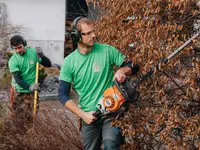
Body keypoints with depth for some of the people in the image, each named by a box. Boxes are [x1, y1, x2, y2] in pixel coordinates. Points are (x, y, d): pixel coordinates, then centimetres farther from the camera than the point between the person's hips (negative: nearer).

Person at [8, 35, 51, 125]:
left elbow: (48, 64, -1)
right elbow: (17, 79, -21)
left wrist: (41, 55, -21)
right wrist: (29, 87, -38)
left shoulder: (33, 52, -8)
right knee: (17, 114, 9)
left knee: (29, 117, 6)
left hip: (32, 90, 1)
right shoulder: (13, 60, -15)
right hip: (19, 90, -1)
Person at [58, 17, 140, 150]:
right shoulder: (69, 62, -2)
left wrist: (122, 71, -21)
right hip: (89, 116, 3)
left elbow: (134, 66, 2)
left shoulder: (107, 50, -5)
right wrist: (82, 114, -10)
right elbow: (63, 95, 0)